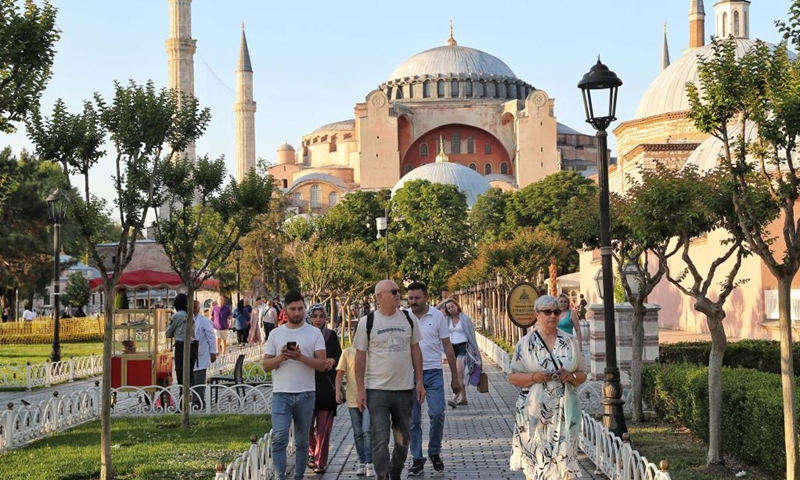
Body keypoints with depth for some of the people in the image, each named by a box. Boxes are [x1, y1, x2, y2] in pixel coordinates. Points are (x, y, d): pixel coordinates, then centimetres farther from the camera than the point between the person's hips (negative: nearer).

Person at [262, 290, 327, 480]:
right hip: (281, 394, 0)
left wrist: (301, 357, -18)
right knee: (279, 438, -11)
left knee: (302, 441, 8)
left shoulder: (314, 333, 4)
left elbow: (322, 364, -3)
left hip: (305, 394, 0)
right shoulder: (276, 334, 8)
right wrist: (280, 357, -13)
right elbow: (266, 365, 6)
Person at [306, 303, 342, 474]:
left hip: (327, 386, 1)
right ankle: (312, 453, 25)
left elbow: (339, 354, 1)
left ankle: (321, 461, 6)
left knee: (324, 426, -1)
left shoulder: (331, 335, 6)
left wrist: (332, 360, -21)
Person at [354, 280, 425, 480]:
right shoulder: (367, 322, -4)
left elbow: (415, 350, 10)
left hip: (405, 389, 4)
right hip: (377, 389, -3)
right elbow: (360, 357, -2)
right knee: (380, 439, -7)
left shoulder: (409, 319, 4)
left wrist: (420, 382, 4)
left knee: (403, 439, 13)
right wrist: (360, 389, -5)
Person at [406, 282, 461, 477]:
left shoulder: (437, 316, 0)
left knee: (437, 414, -8)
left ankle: (435, 453, 14)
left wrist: (455, 377, 4)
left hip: (433, 372, -1)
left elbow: (447, 347, 5)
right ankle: (417, 460, 13)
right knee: (413, 419, 3)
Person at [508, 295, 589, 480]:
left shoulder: (570, 342, 8)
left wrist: (571, 376, -8)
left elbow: (583, 374, 13)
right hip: (535, 411, -1)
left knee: (563, 457, -4)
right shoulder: (525, 343, 2)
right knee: (534, 460, -1)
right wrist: (535, 377, -14)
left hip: (565, 411, 1)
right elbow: (513, 377, 3)